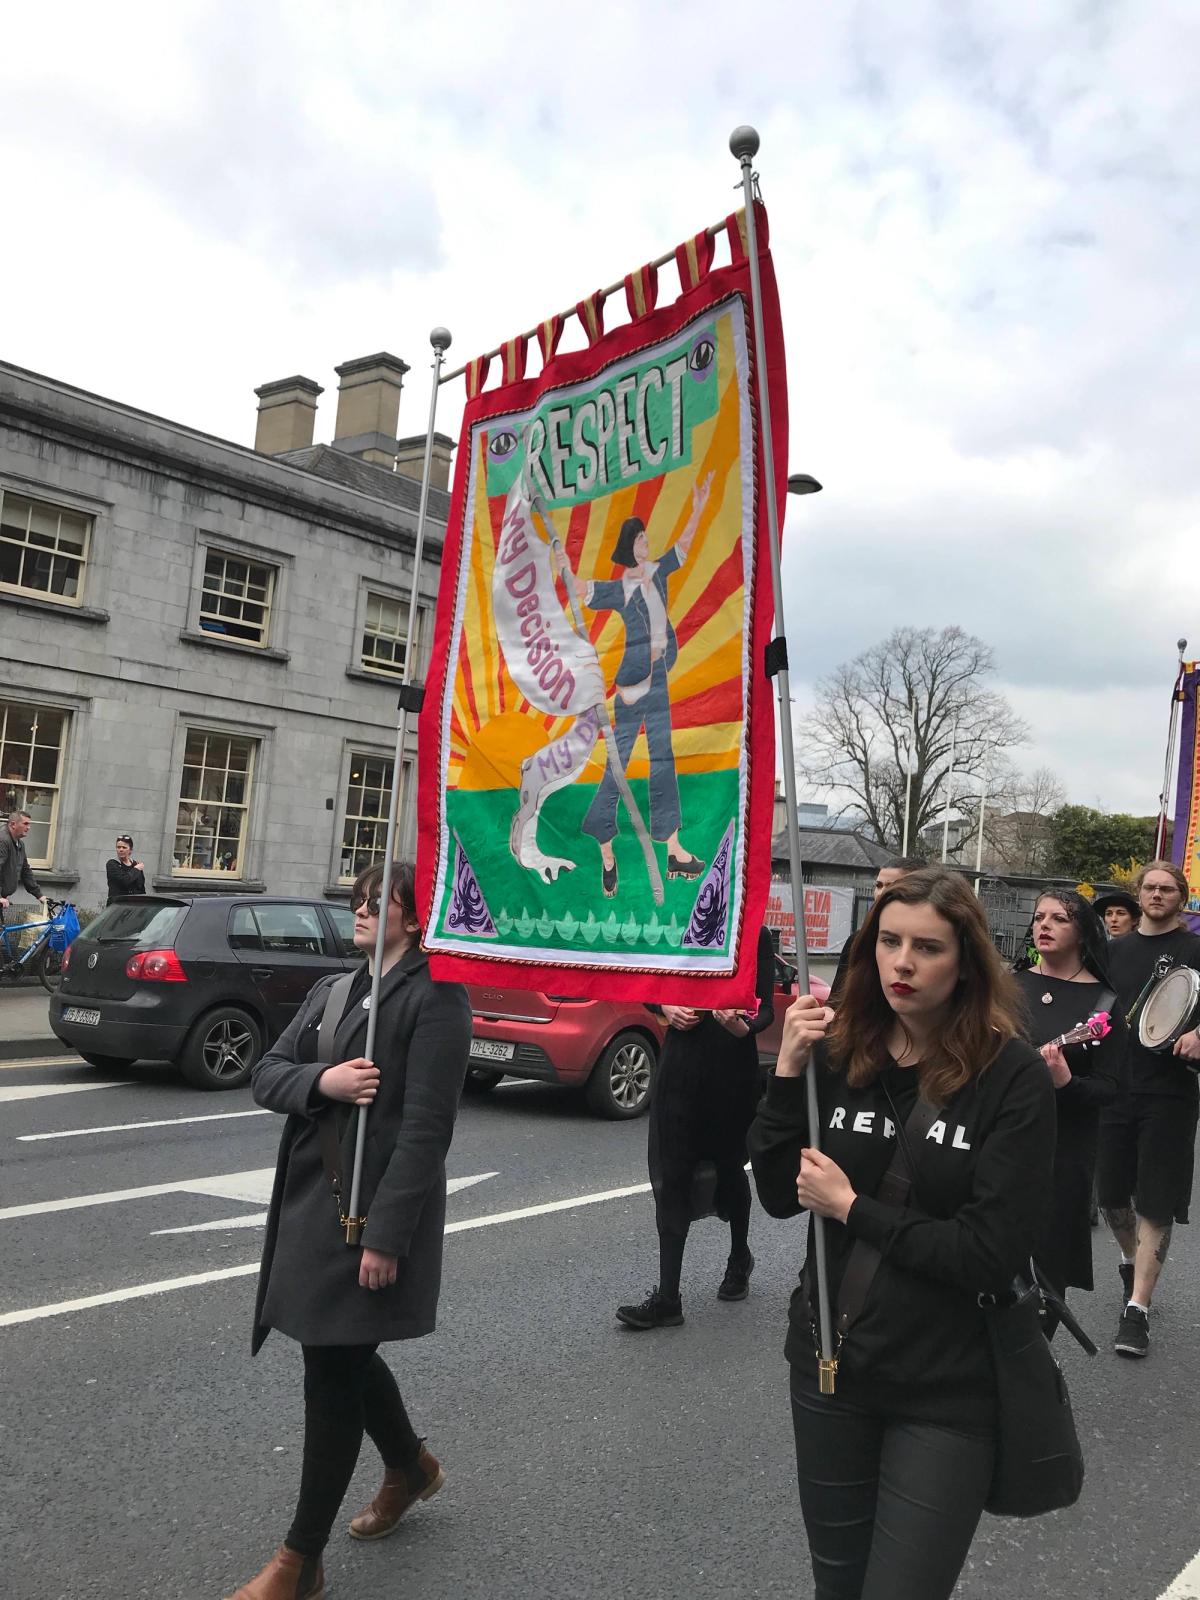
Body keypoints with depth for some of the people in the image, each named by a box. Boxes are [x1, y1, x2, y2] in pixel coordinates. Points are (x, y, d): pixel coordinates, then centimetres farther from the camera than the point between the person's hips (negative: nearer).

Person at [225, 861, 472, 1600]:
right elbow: (267, 1074, 9)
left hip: (375, 1208, -8)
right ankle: (411, 1465, 45)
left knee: (334, 1372, 1)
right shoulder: (331, 991, 13)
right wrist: (321, 1080, -14)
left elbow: (426, 1123, -18)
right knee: (343, 1355, 19)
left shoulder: (436, 995, -12)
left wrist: (388, 1234, -21)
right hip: (311, 1197, 8)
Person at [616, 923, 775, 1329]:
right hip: (681, 1066, 2)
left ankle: (740, 1260, 41)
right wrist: (667, 1008, -7)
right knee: (671, 1177, -3)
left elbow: (765, 1010, -8)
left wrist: (744, 1027, -29)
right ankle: (667, 1298, 1)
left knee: (729, 1165, 14)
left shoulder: (756, 936, -5)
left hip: (733, 1070, -2)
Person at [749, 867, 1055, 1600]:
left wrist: (850, 1206, -15)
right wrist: (789, 1072, -15)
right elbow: (780, 1196, -4)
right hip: (830, 1366, 4)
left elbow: (993, 1253, -18)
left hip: (950, 1393, -4)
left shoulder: (1015, 1076, -17)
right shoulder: (839, 1052, -6)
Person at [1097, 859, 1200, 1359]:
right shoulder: (1116, 950, 11)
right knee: (1112, 1193, 12)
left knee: (1156, 1204, -3)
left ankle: (1137, 1308, 3)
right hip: (1114, 1087, 4)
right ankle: (1132, 1261, 40)